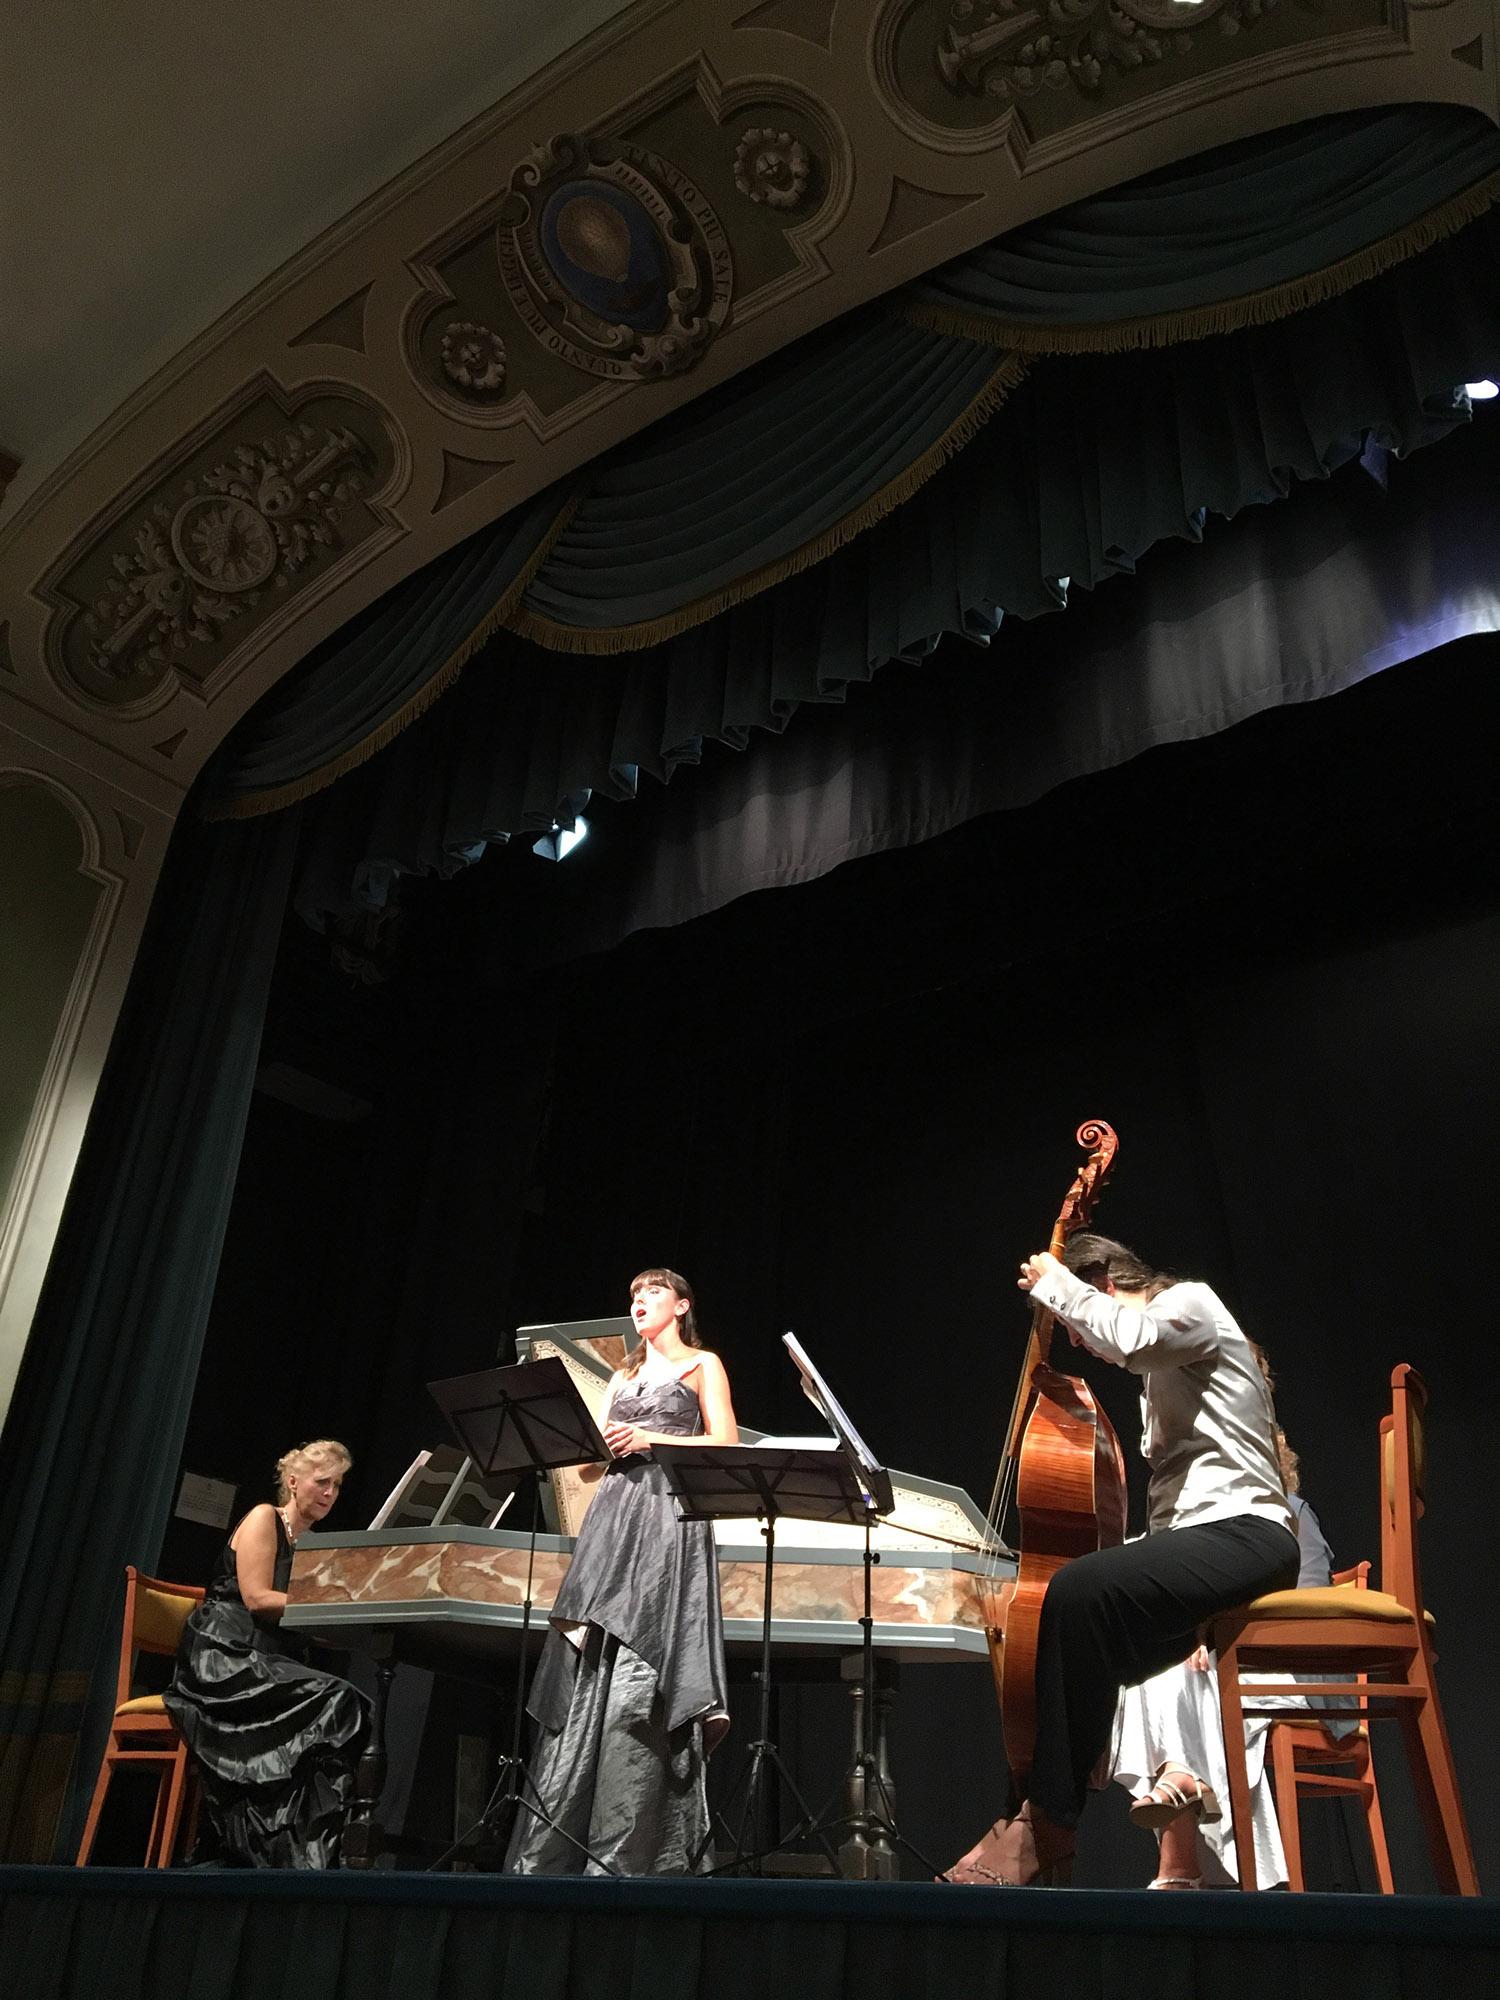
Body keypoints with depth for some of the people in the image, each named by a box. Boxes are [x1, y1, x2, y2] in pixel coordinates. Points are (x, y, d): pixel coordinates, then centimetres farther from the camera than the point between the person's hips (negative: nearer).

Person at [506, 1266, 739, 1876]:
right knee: (590, 1674, -2)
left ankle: (633, 1853, -9)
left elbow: (725, 1444, -2)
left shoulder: (702, 1366, 9)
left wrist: (652, 1438, -8)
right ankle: (558, 1849, -1)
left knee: (642, 1674, -12)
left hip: (670, 1513, -5)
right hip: (613, 1514, 5)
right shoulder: (622, 1379, 24)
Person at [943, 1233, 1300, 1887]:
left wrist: (1053, 1284, -11)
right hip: (1195, 1539, 11)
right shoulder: (1156, 1376, 28)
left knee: (1079, 1589, -31)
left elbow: (1129, 1336, -25)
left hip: (1243, 1534, -11)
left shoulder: (1191, 1302, 0)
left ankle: (1046, 1825, -26)